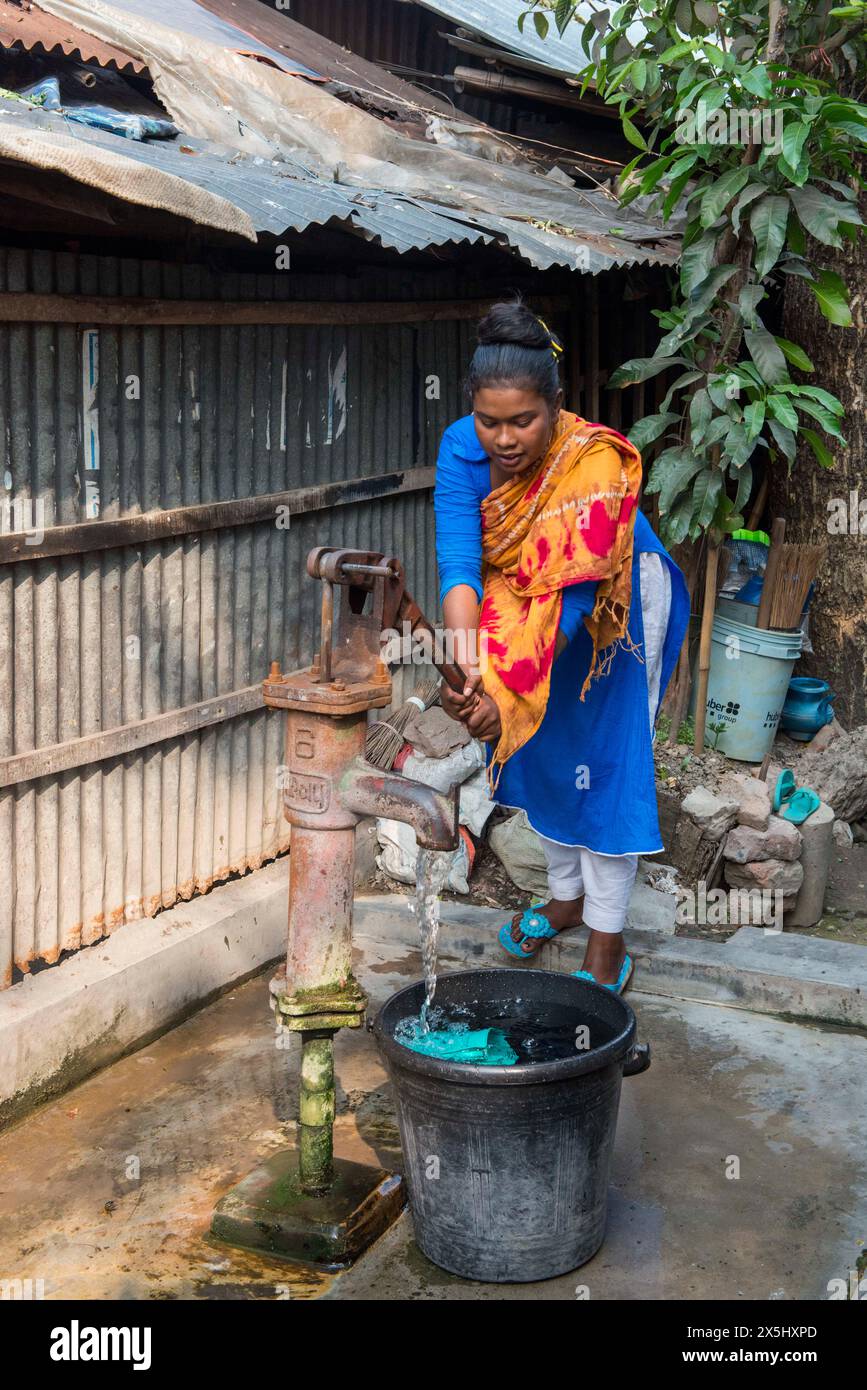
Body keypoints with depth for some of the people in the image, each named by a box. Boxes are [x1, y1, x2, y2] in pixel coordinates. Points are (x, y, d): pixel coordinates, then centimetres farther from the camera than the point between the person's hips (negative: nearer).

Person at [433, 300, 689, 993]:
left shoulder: (596, 462, -37)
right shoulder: (462, 447, -23)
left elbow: (570, 596, -39)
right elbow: (458, 564, -30)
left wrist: (507, 692, -47)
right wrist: (467, 667, -45)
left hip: (614, 605, -5)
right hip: (524, 602, 5)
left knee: (604, 755, -4)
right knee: (541, 746, 14)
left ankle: (607, 943, 8)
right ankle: (566, 898, 35)